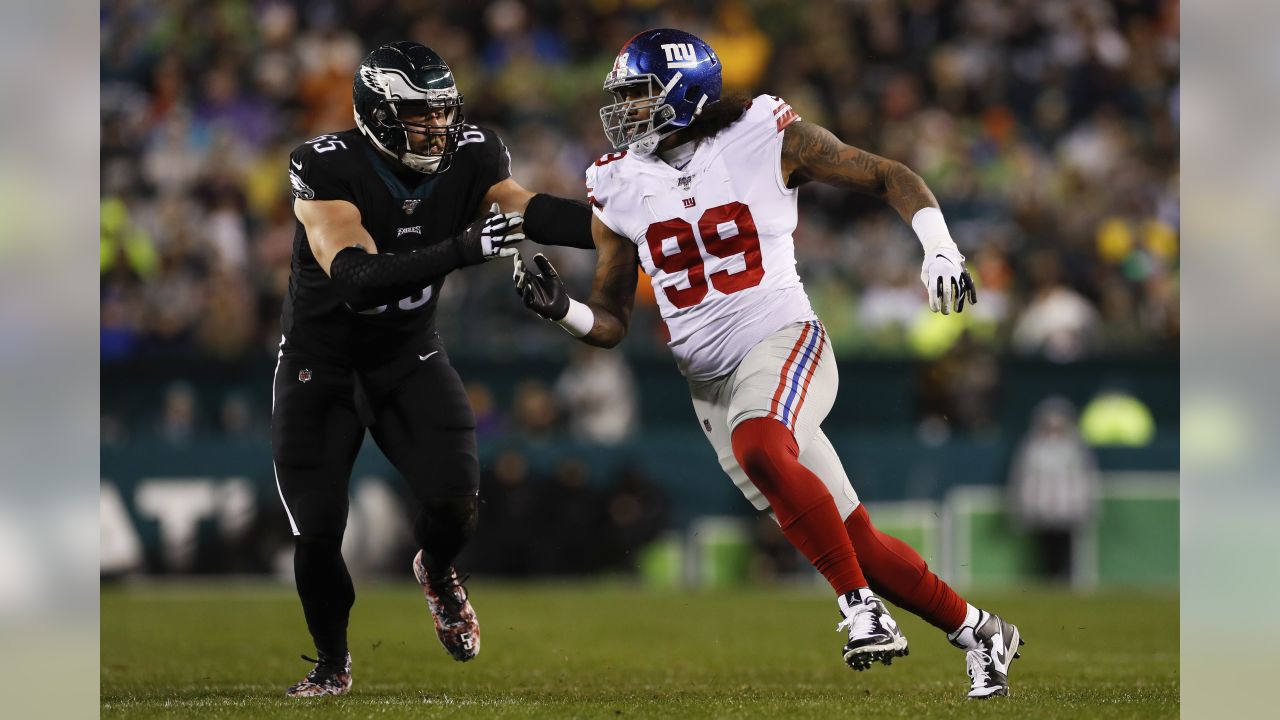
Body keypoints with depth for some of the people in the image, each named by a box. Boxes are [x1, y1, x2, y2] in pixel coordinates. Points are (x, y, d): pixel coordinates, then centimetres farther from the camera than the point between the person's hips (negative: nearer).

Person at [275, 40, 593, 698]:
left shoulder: (468, 158, -12)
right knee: (317, 533, -3)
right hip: (321, 363, -3)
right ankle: (332, 664, 25)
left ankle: (437, 572, 22)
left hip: (409, 354, 3)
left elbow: (532, 212, -23)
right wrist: (461, 250, -50)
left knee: (454, 502, -16)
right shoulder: (327, 168, -27)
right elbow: (356, 279, -39)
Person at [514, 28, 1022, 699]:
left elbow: (892, 178, 3)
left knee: (759, 449, -37)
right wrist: (559, 308, -9)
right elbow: (610, 323, 11)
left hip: (783, 342, -4)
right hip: (710, 381, 4)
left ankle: (863, 608, -29)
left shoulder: (766, 138, -4)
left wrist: (940, 251, -11)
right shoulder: (618, 189, 7)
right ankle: (978, 632, 21)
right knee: (855, 542, 3)